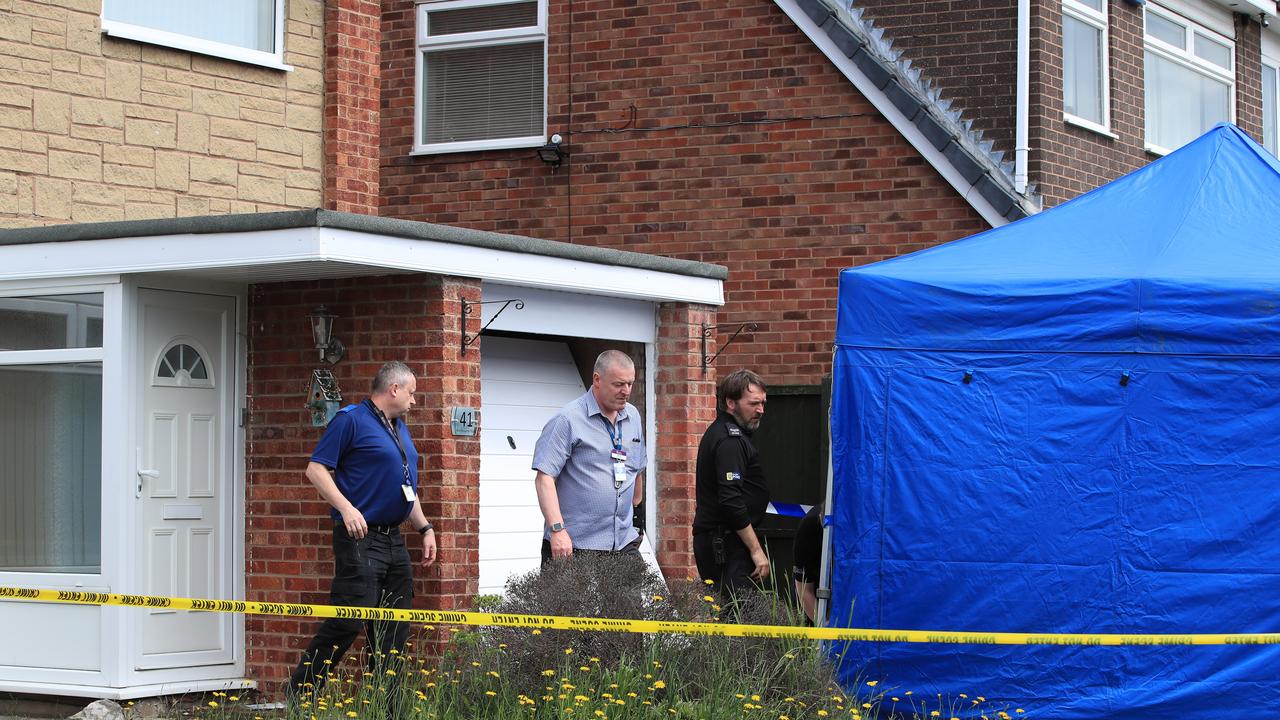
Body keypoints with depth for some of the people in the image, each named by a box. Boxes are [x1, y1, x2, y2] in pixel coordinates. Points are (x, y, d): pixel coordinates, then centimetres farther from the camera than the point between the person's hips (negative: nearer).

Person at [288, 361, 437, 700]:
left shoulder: (400, 428, 19)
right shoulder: (351, 419, -6)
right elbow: (316, 469, -11)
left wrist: (425, 528, 21)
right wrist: (346, 508, -21)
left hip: (394, 541, 9)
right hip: (360, 538, -8)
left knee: (394, 631, 8)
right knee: (347, 624, -13)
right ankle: (300, 696, -5)